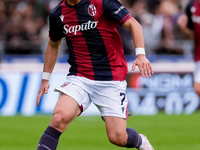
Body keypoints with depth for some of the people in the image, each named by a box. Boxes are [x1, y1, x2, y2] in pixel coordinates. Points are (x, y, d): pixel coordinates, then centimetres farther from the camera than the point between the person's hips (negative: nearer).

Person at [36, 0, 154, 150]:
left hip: (111, 78, -3)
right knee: (60, 117, -26)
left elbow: (133, 24, -11)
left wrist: (141, 54, -26)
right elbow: (53, 45, 22)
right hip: (79, 78, 3)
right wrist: (45, 79, 22)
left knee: (118, 138, -4)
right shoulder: (57, 14, 4)